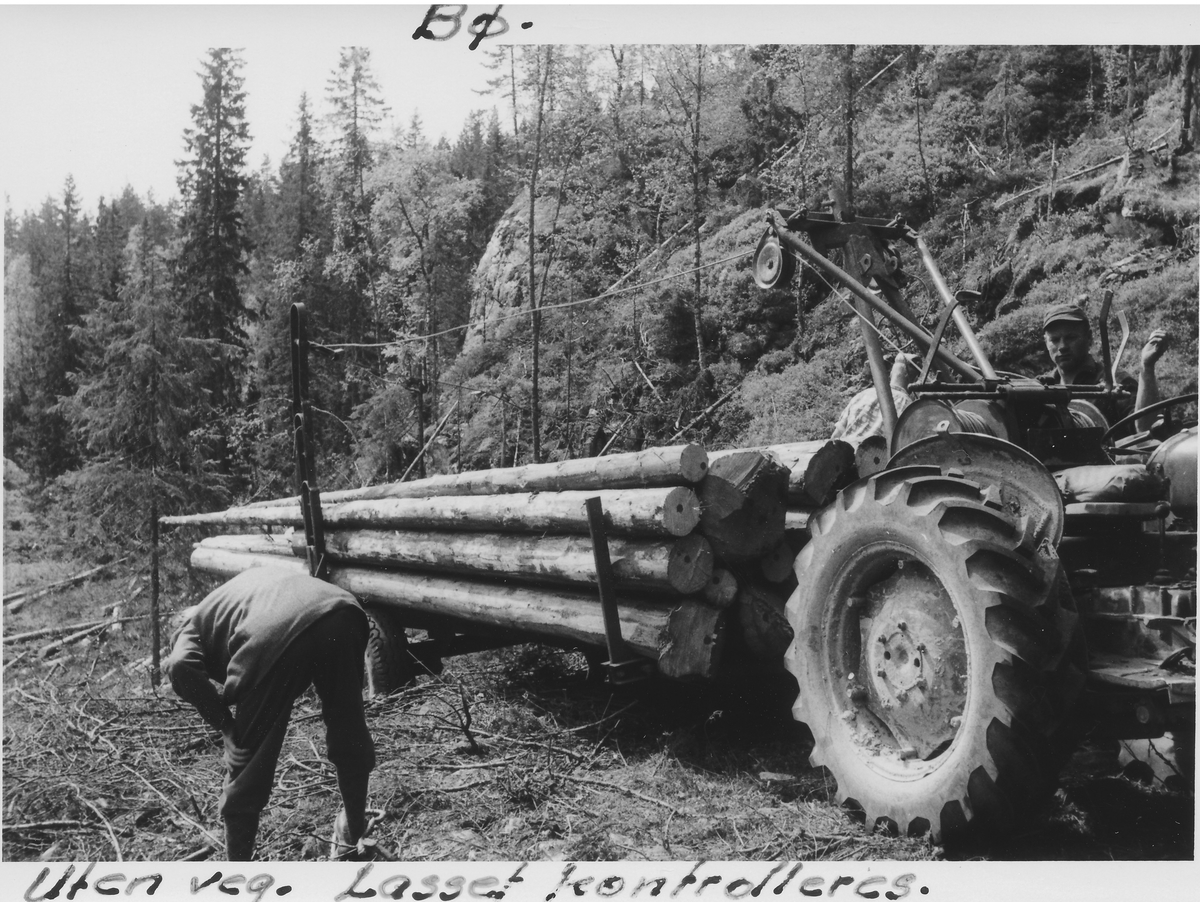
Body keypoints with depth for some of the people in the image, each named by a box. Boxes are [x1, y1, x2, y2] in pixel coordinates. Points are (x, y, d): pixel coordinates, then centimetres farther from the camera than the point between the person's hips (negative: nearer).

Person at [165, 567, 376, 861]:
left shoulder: (195, 622, 30)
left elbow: (181, 667, 6)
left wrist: (225, 723, 15)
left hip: (274, 637, -4)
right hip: (341, 610, 5)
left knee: (248, 764, 16)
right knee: (350, 735, 28)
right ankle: (353, 836, 47)